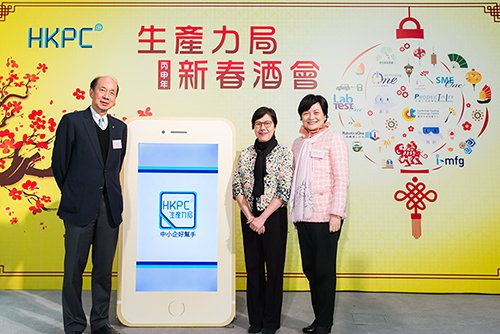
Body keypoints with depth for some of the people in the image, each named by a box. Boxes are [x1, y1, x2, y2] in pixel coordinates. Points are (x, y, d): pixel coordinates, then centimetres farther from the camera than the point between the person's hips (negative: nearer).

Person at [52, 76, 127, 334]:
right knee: (74, 269, 7)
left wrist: (108, 190, 13)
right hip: (80, 207, -4)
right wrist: (72, 193, 6)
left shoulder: (120, 127, 10)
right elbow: (59, 163, 0)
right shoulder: (72, 121, -3)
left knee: (104, 269, 11)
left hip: (109, 206, 4)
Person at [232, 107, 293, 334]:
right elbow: (237, 188, 3)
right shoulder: (245, 155, 5)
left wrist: (263, 218, -14)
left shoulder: (284, 154, -5)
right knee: (253, 268, 11)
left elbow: (285, 191, -11)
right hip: (249, 218, 3)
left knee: (274, 269, 5)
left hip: (274, 217, -3)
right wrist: (250, 217, -7)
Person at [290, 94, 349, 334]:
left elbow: (341, 179, -9)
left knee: (325, 271, 1)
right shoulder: (298, 143, 16)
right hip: (303, 216, 6)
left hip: (325, 217, -6)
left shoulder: (333, 139, -3)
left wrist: (336, 213, -15)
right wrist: (295, 212, 15)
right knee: (310, 269, 12)